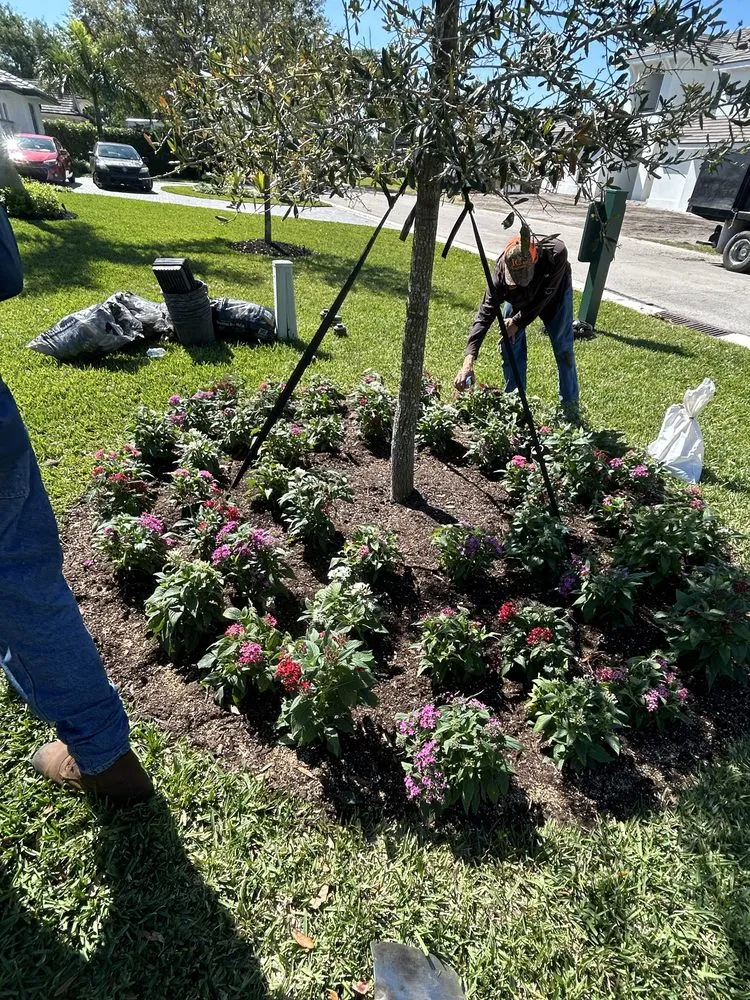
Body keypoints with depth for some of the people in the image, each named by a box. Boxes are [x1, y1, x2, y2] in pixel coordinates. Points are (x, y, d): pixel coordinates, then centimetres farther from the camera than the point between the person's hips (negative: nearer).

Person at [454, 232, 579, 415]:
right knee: (509, 345, -8)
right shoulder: (502, 267, -37)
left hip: (555, 293, -1)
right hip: (520, 297, 1)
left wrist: (517, 322, -29)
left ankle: (571, 405, 10)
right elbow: (485, 313, -41)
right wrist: (468, 360, -48)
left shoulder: (556, 254, -41)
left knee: (563, 347, -3)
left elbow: (543, 299, -30)